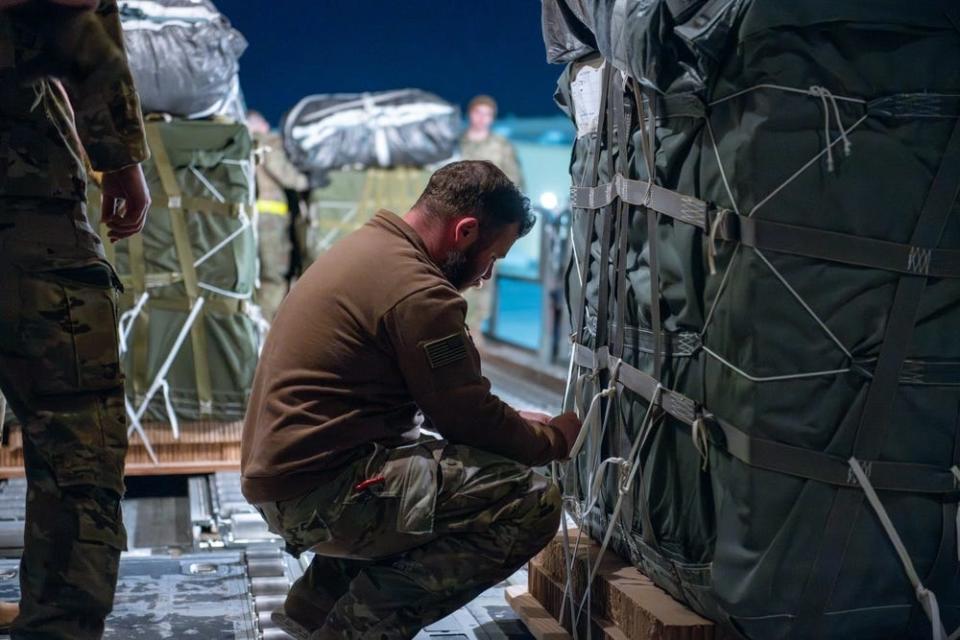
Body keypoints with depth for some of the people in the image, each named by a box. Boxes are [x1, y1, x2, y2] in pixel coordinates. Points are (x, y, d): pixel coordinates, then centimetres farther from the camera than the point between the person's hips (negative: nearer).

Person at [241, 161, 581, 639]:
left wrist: (517, 423, 19)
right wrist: (553, 440, 7)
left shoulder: (367, 247, 15)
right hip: (319, 495, -11)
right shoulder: (418, 291, -17)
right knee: (531, 504, -15)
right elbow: (469, 418, -10)